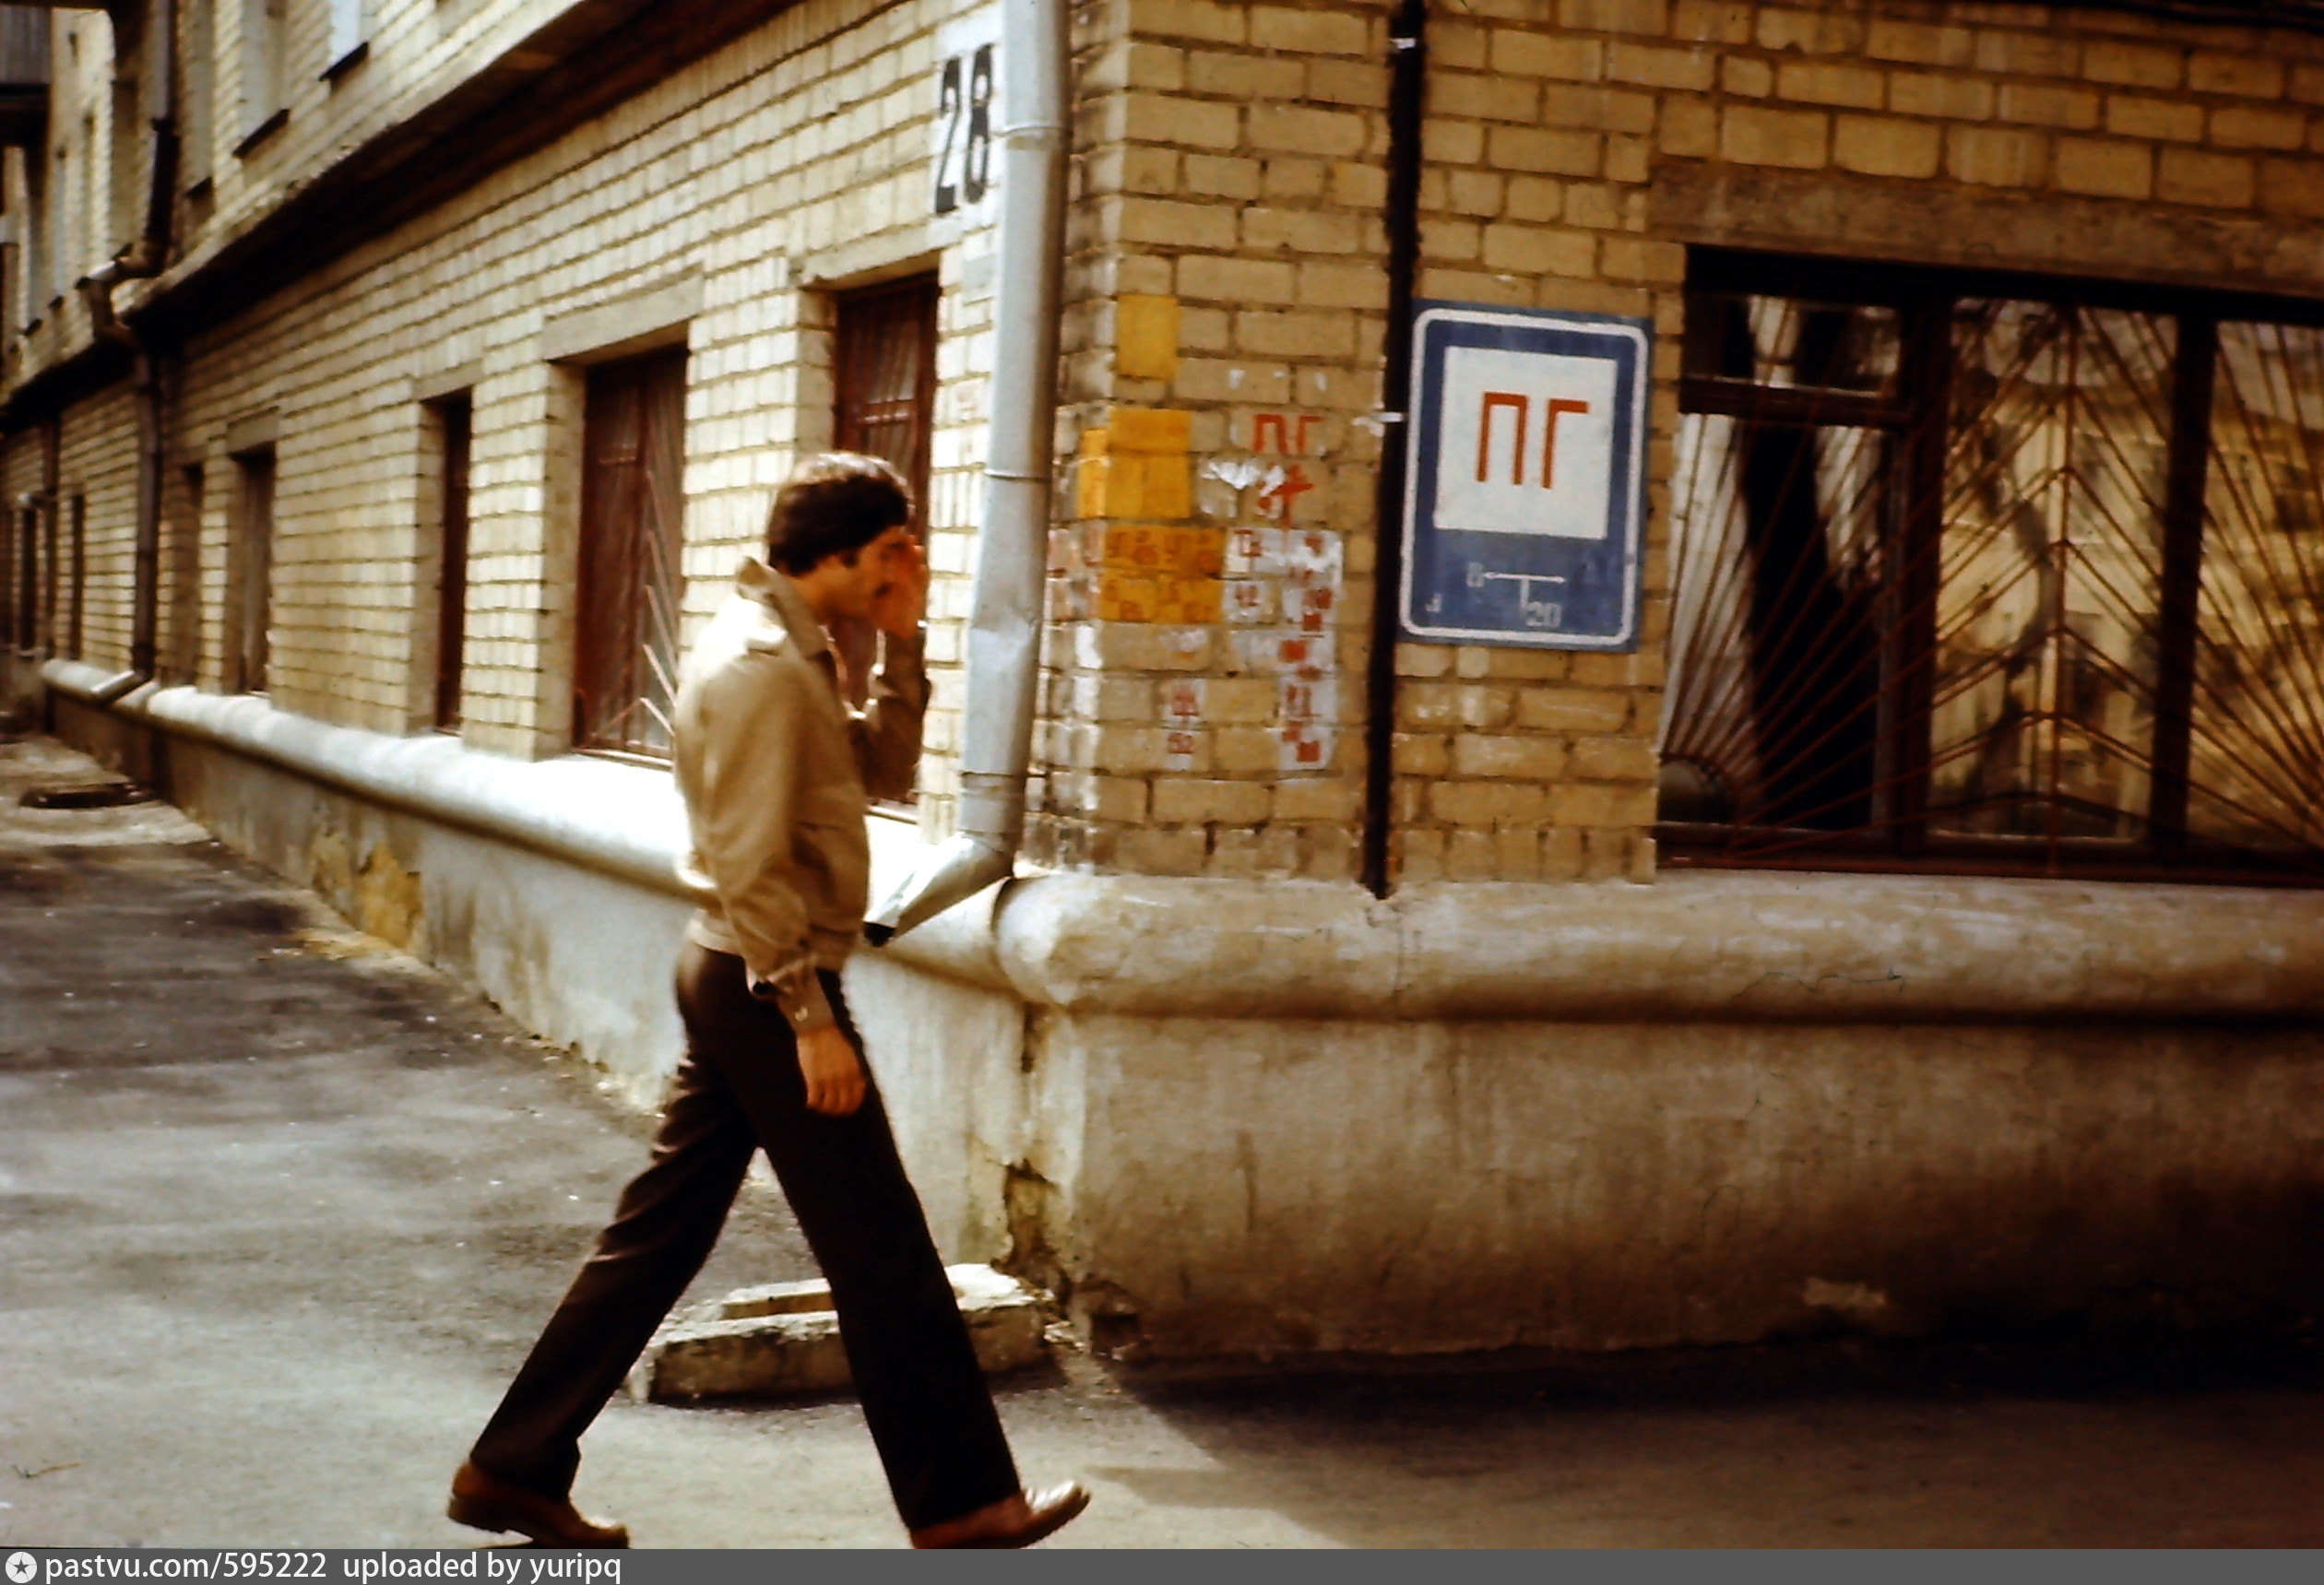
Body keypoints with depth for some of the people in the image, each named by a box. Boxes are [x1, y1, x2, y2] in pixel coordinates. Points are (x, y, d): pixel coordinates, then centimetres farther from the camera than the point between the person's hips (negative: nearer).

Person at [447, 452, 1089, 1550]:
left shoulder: (793, 652, 14)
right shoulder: (761, 666, -18)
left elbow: (885, 772, 17)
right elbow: (749, 865, -22)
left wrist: (902, 644, 7)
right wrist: (812, 1018, -21)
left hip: (730, 981, 10)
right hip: (765, 986, -10)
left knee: (658, 1235, 13)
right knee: (882, 1256, -1)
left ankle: (515, 1468, 18)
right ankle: (960, 1500, 9)